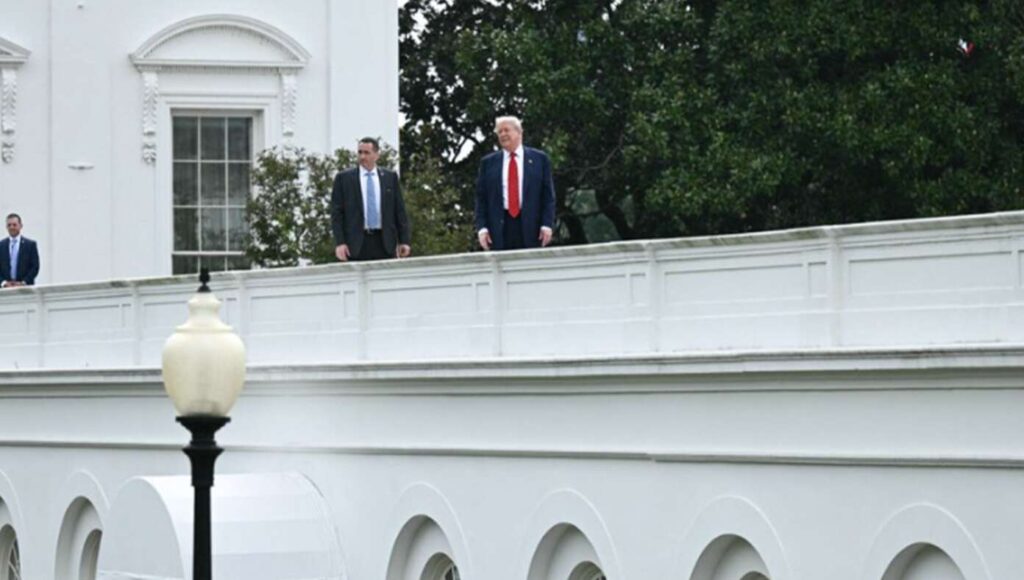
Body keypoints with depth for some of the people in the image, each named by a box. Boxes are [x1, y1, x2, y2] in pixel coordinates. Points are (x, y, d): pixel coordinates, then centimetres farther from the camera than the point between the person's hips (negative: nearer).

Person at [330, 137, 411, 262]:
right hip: (356, 244, -2)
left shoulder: (390, 177, 10)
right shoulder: (343, 178, 5)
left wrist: (404, 241, 2)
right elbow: (336, 213, 2)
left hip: (384, 242, 2)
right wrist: (339, 243, -8)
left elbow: (399, 211, 10)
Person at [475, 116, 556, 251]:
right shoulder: (488, 163, 12)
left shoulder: (539, 159, 8)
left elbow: (548, 194, 5)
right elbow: (481, 198, 9)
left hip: (531, 226, -1)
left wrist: (547, 224, -5)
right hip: (499, 228, 1)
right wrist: (482, 228, -2)